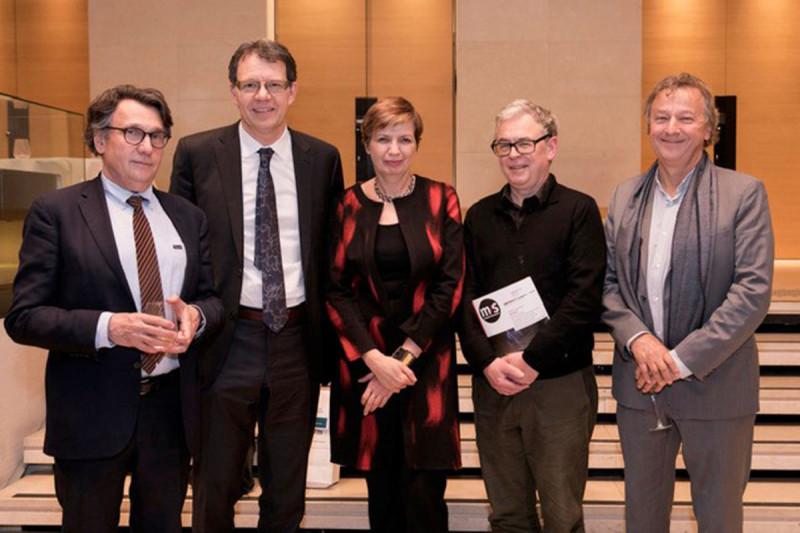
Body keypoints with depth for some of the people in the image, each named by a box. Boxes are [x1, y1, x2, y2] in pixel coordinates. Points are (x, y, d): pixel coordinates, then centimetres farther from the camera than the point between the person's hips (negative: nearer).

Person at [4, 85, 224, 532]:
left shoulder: (188, 216, 9)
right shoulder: (55, 212, -5)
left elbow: (213, 298, 10)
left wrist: (196, 317, -13)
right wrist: (107, 327, -24)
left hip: (171, 410, 4)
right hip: (92, 415, -4)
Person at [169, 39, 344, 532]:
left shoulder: (323, 158, 4)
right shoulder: (197, 154, -2)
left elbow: (333, 251, 8)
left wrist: (331, 341, 4)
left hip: (297, 339, 2)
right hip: (227, 342, -1)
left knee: (288, 487, 18)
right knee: (216, 484, 13)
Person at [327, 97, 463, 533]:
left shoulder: (440, 200, 2)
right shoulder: (348, 205, 4)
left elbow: (449, 285, -3)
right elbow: (336, 289, 1)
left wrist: (406, 354, -9)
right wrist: (374, 358, -10)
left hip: (426, 360, -1)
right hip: (364, 359, 1)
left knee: (424, 494, -2)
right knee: (382, 492, 8)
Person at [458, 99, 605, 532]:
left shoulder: (578, 210, -1)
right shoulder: (480, 216, 11)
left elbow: (585, 297, -10)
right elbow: (465, 297, 6)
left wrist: (531, 360, -15)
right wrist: (487, 362, -8)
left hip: (560, 384, -3)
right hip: (492, 384, 4)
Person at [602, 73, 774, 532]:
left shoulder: (744, 194, -7)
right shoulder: (625, 197, 6)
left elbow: (753, 292, -14)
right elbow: (607, 282, 5)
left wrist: (683, 360, -18)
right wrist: (637, 338, -13)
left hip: (716, 388, -3)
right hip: (638, 385, 4)